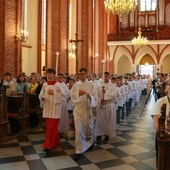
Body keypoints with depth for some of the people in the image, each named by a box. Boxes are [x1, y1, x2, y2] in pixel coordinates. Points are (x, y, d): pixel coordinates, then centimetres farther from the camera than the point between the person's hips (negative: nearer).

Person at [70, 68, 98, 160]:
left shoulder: (91, 85, 0)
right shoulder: (76, 85, 3)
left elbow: (95, 97, -6)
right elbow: (72, 96, -1)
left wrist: (90, 97, -27)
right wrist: (78, 94, -19)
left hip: (88, 109, 0)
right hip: (78, 109, 0)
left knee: (89, 127, 16)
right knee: (78, 130, -3)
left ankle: (90, 141, 47)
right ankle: (79, 150, 4)